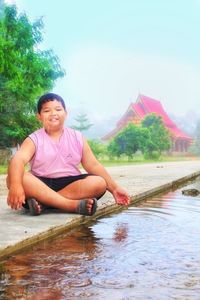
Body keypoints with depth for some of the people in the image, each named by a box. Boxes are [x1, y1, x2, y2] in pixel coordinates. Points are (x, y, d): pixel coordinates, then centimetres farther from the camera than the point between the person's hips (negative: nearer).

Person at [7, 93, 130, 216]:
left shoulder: (77, 137, 8)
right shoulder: (34, 140, -1)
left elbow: (93, 165, 7)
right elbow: (18, 160, -19)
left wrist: (114, 188, 0)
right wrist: (16, 185, -40)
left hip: (70, 184, 2)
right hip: (41, 185, -2)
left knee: (99, 183, -25)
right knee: (16, 178, -31)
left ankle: (42, 202, -30)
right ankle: (72, 205, -37)